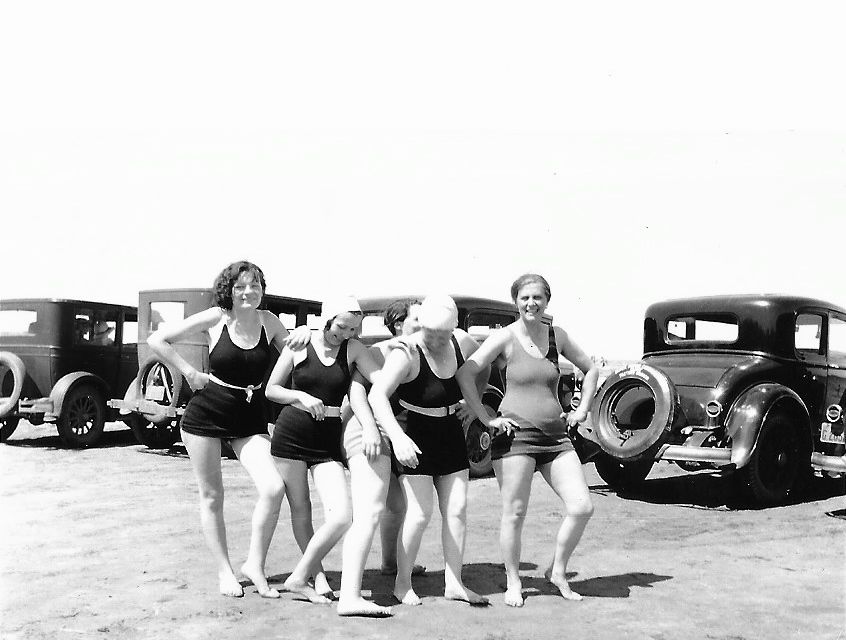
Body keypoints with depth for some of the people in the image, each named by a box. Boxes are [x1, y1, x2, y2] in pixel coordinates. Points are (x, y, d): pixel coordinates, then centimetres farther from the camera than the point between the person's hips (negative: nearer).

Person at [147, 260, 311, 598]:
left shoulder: (268, 321, 0)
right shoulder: (215, 318, -8)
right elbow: (157, 340, -3)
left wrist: (305, 335, -8)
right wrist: (190, 373, -7)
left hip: (249, 420, 2)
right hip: (206, 415, -2)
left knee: (274, 488, -15)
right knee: (211, 497, 5)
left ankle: (255, 565, 2)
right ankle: (224, 571, 22)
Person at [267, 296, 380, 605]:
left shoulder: (353, 349, 1)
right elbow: (271, 389, 5)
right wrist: (301, 396, -13)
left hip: (328, 440, 1)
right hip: (291, 434, -1)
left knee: (342, 516, -13)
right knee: (300, 510, 5)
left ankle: (299, 577, 3)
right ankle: (318, 575, 24)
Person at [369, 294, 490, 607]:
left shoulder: (462, 343, -4)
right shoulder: (407, 354, -22)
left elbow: (484, 368, 18)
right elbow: (377, 394, -34)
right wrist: (397, 437, -46)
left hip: (451, 435, 6)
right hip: (414, 439, -6)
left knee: (457, 510, 4)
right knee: (419, 513, -9)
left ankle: (453, 583, 12)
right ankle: (402, 584, 5)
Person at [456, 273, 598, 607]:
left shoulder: (557, 336, 9)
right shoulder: (506, 337, -5)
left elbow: (590, 369, 23)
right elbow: (464, 374, -13)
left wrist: (582, 410, 13)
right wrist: (487, 419, -13)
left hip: (555, 435, 5)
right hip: (515, 434, -4)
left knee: (582, 507, -4)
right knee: (514, 514, -1)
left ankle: (558, 571, 16)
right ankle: (513, 583, 17)